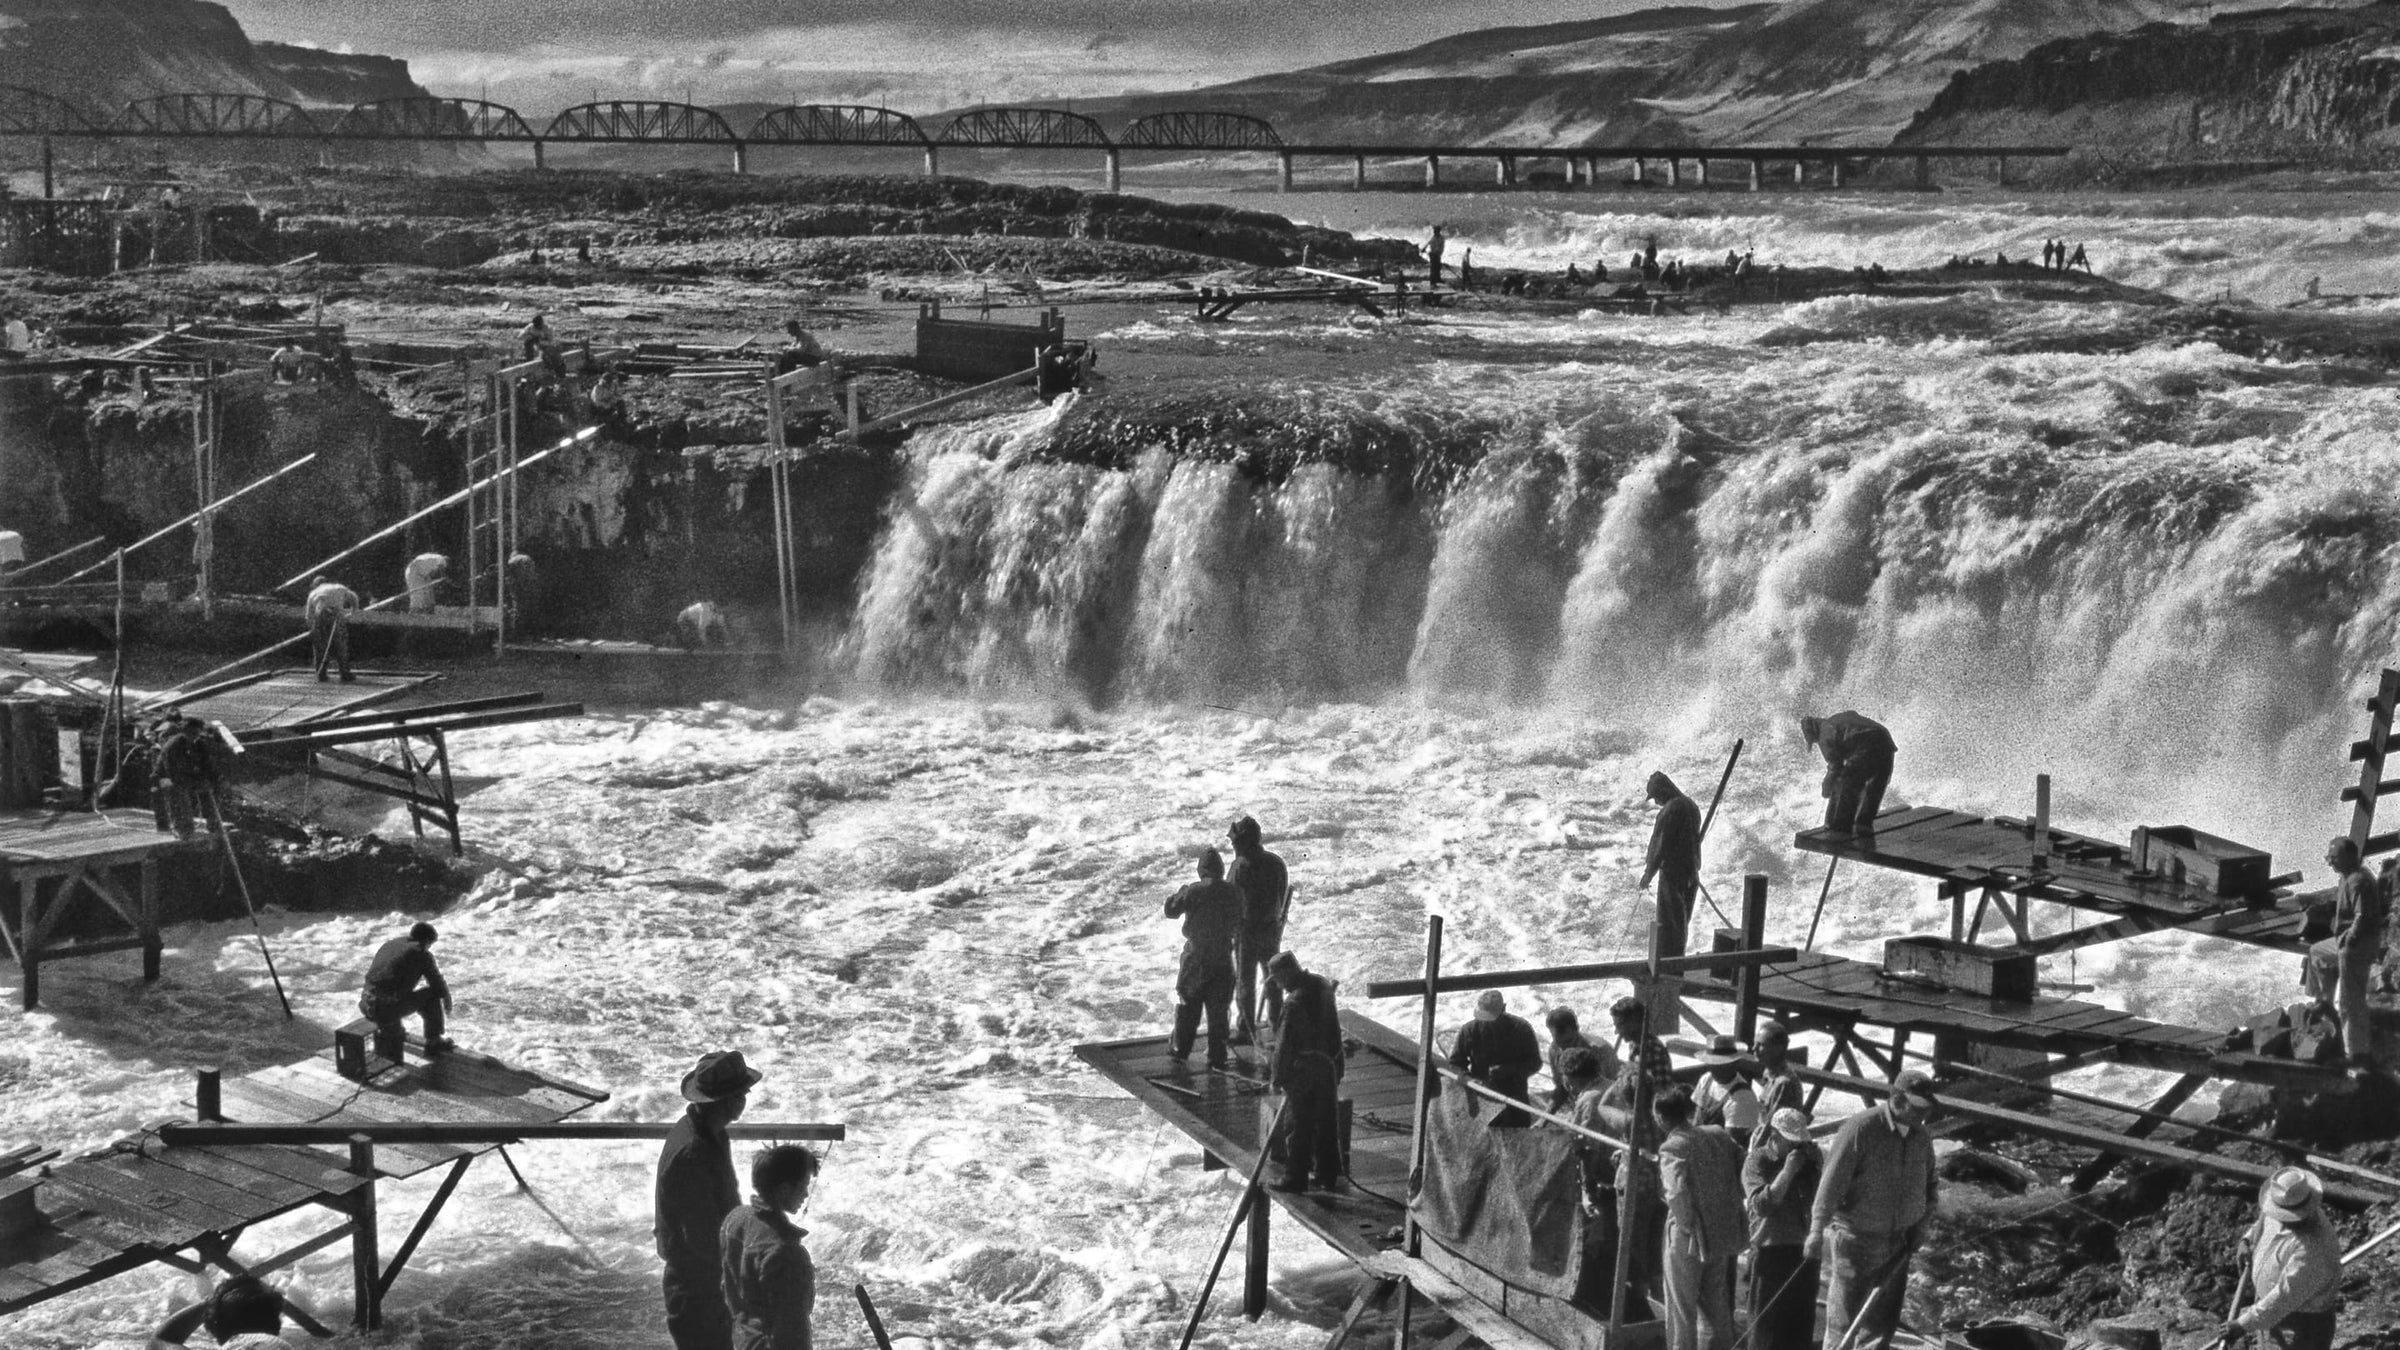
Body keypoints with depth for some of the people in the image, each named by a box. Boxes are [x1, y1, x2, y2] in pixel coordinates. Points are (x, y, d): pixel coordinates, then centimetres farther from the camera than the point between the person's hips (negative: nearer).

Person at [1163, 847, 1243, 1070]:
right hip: (1223, 960, 1)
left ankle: (1179, 1050, 22)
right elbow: (1238, 926, 4)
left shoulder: (1194, 891, -15)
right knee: (1218, 1011, 8)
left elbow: (1171, 910, -4)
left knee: (1187, 1008, 14)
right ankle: (1217, 1058, 8)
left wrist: (1180, 892, 11)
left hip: (1195, 958, -1)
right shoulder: (1234, 892, -6)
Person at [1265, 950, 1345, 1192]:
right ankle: (1329, 1176, 24)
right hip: (1328, 1064, 8)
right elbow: (1333, 1028, 10)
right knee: (1326, 1122, 15)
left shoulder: (1293, 1002, -24)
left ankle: (1296, 1178, 10)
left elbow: (1284, 1044, -18)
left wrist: (1277, 1077, -6)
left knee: (1297, 1126, 4)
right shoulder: (1322, 985, 0)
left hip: (1302, 1068, -8)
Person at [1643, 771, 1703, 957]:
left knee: (1668, 922, -2)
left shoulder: (1670, 810, -18)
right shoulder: (1691, 806, 10)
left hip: (1672, 872, -9)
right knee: (1682, 920, 16)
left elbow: (1662, 844, -18)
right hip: (1691, 872, 9)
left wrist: (1650, 872, -12)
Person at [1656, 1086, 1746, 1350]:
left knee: (1682, 1309, 9)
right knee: (1716, 1306, 20)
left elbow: (1677, 1193, -30)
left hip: (1687, 1239, -6)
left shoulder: (1672, 1147, -17)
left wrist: (1687, 1225, -16)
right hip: (1722, 1235, 6)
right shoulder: (1719, 1136, 2)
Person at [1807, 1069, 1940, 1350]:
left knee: (1882, 1324, 8)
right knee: (1843, 1323, -1)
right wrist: (1817, 1229, -28)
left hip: (1897, 1246, 6)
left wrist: (1920, 1224, 6)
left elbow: (1930, 1186, 21)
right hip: (1854, 1240, -6)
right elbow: (1833, 1180, -21)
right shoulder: (1860, 1129, -15)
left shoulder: (1921, 1137, 6)